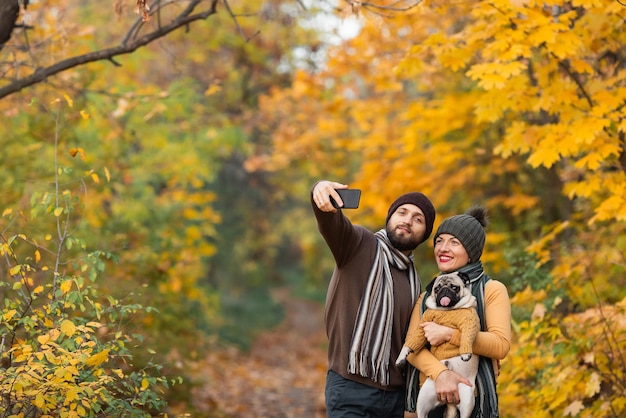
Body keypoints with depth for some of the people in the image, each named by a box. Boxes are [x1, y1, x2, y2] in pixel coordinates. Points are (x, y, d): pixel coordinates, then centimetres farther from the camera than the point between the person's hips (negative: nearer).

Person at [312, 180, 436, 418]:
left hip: (395, 394, 7)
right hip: (351, 391, -7)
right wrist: (320, 190, -48)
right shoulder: (360, 243, -4)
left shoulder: (412, 280, 15)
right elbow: (331, 222, -26)